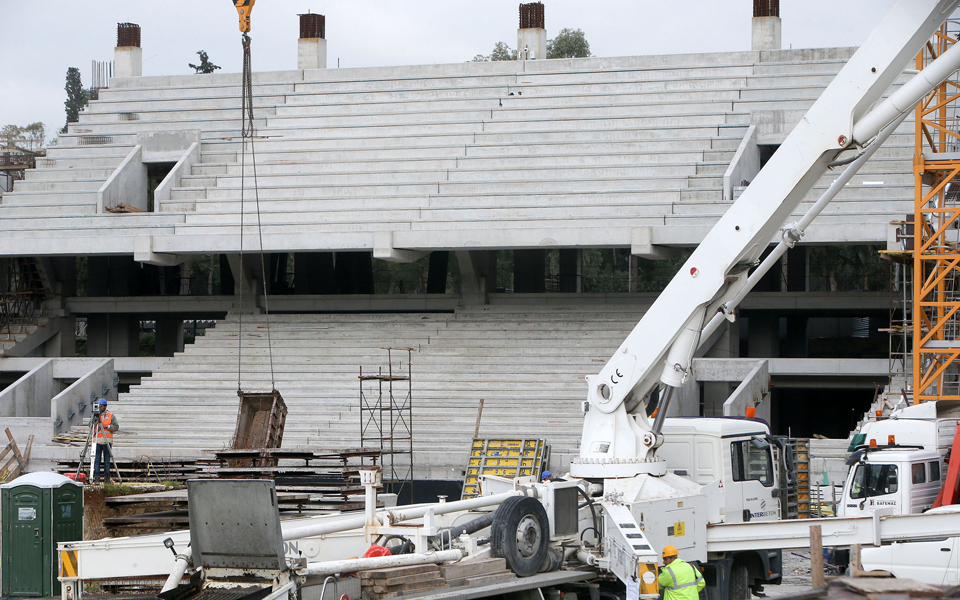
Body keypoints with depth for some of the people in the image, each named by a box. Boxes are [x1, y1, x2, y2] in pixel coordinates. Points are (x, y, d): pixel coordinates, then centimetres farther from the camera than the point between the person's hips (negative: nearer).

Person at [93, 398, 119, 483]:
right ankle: (96, 476, -4)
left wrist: (107, 426, -11)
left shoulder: (111, 416, 6)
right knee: (97, 459, -5)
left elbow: (116, 427, 1)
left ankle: (107, 476, 8)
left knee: (107, 459, 2)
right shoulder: (95, 415, 10)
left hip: (107, 441, -1)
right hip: (98, 441, 1)